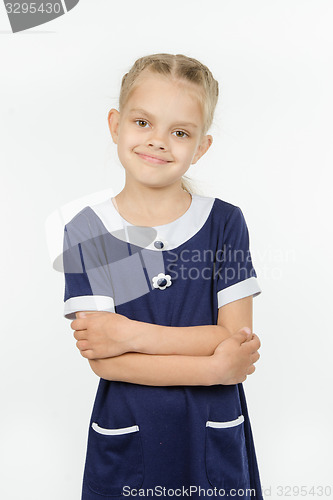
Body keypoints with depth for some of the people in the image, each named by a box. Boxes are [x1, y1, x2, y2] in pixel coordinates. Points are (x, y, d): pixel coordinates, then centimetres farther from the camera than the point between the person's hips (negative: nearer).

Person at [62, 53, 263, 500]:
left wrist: (130, 334, -19)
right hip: (126, 443, 0)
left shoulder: (225, 223, -7)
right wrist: (214, 368, -19)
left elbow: (237, 336, -12)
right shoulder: (85, 232, -9)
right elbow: (102, 361, -14)